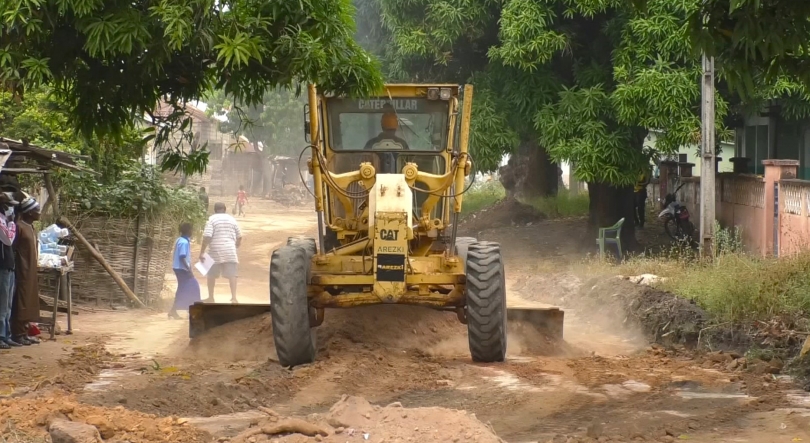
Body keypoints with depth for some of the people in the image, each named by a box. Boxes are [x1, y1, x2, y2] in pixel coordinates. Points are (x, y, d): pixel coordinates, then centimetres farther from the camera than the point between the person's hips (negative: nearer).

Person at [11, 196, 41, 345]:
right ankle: (18, 334, -5)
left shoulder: (32, 228, 15)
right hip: (22, 272, -9)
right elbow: (12, 250, -16)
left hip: (30, 272, 9)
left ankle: (24, 332, 16)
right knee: (20, 302, -7)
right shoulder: (19, 226, -14)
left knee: (29, 302, 11)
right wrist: (16, 270, -18)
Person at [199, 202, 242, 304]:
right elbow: (239, 236, 16)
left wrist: (202, 252, -10)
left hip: (215, 251, -2)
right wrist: (237, 245, 34)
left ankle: (211, 298, 18)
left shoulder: (212, 219, -4)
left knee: (212, 275, 12)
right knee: (232, 275, 0)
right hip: (230, 251, 2)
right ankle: (233, 297, -9)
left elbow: (207, 237, -13)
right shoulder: (232, 219, 10)